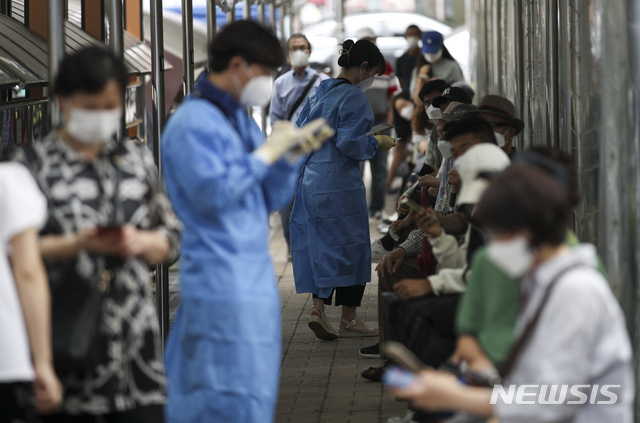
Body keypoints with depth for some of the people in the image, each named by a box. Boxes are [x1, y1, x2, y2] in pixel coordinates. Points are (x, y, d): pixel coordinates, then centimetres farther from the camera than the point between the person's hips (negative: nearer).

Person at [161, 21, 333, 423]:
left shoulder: (242, 120, 17)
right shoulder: (193, 123, -10)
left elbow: (270, 200, 19)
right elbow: (212, 194, -21)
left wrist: (290, 157, 2)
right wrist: (265, 153, -14)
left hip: (256, 280, 9)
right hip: (219, 287, -9)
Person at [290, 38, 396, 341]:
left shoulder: (320, 92, 12)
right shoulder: (353, 97, -13)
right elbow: (348, 142, -19)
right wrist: (377, 143, -4)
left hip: (311, 179, 8)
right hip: (339, 183, -8)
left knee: (321, 244, 12)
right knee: (349, 245, 2)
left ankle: (318, 308, 1)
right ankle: (348, 320, 8)